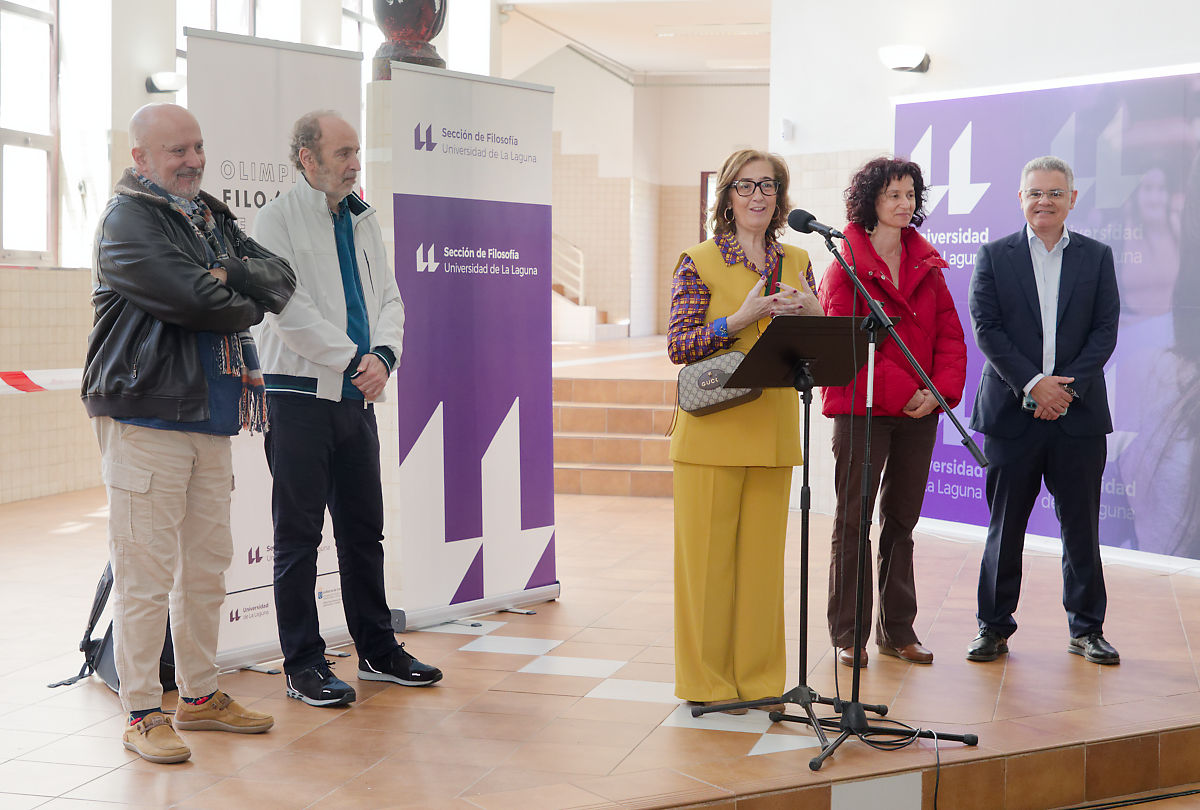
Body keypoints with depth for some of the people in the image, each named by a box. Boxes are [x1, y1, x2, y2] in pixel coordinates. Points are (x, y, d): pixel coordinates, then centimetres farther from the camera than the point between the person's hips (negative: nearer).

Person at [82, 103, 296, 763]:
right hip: (144, 416, -8)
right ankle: (142, 713, 4)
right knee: (146, 571, -6)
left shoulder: (212, 219, 19)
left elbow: (280, 280, 8)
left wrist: (232, 275, -11)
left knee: (207, 565, 13)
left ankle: (198, 696, 25)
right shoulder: (126, 218, -6)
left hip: (210, 415, 8)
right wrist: (247, 305, -1)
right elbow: (190, 298, -19)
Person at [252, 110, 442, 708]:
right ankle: (302, 664, 8)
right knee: (298, 534, 0)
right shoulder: (277, 220, -7)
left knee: (364, 528, 13)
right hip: (299, 394, -7)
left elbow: (388, 298, 11)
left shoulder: (363, 220, 14)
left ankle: (378, 650, 23)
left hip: (356, 396, 7)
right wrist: (354, 360, -14)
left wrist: (383, 356, -8)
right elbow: (291, 310, -15)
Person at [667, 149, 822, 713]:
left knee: (763, 552, 8)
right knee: (708, 554, 0)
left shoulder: (796, 263, 12)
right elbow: (678, 347, -9)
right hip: (714, 428, -4)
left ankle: (758, 678, 18)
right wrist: (742, 317, -20)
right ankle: (707, 681, 10)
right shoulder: (699, 262, -2)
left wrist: (813, 313, -8)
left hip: (773, 430, 4)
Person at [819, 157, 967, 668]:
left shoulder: (927, 264, 11)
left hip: (920, 411, 5)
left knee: (901, 520, 11)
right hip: (861, 407, -5)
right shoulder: (847, 264, -5)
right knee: (853, 520, 1)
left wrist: (942, 389, -9)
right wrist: (903, 392, -17)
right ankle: (848, 635, 8)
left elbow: (950, 333, 8)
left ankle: (897, 630, 19)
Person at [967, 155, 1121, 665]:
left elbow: (1105, 331, 3)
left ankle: (1086, 629, 17)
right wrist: (1033, 384, -13)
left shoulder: (1097, 256, 9)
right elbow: (986, 328, -3)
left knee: (1081, 526, 5)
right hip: (1012, 411, -1)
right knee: (1005, 525, 4)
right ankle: (994, 627, 14)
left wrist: (1068, 386, -11)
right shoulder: (994, 256, 5)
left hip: (1079, 412, 1)